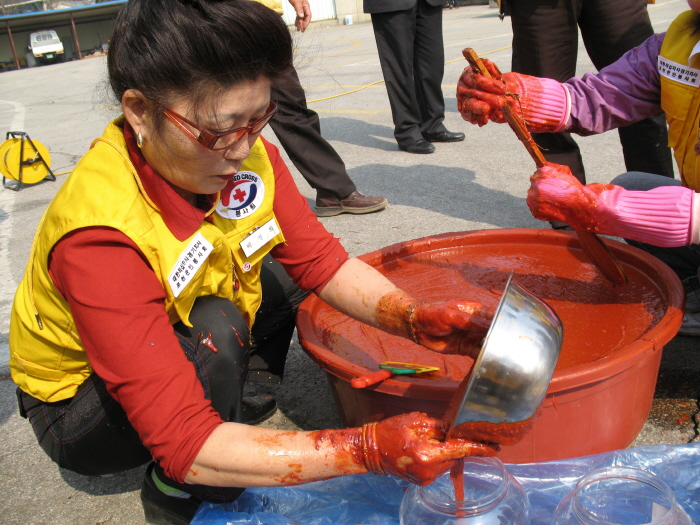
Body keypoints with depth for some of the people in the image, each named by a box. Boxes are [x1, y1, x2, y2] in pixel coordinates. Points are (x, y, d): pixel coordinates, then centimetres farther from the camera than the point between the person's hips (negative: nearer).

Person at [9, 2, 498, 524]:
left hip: (177, 341, 6)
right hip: (78, 405, -5)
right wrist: (368, 451, -45)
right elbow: (186, 446, -40)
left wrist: (419, 320, -30)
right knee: (215, 329, -33)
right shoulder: (100, 236, -39)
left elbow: (320, 260, -13)